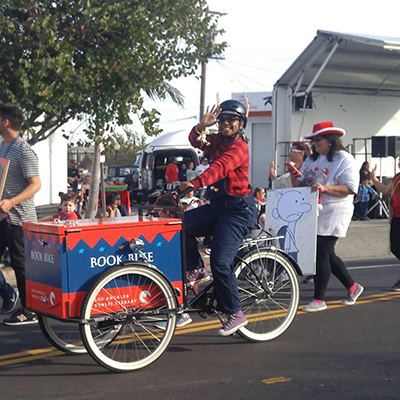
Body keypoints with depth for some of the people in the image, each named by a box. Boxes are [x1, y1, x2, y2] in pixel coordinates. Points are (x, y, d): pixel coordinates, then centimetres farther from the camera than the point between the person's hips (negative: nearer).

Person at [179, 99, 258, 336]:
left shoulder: (239, 147, -15)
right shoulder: (218, 141, 10)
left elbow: (220, 167, -32)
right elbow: (196, 141, -3)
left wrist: (195, 183, -46)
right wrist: (202, 125, -23)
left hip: (238, 210, -8)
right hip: (218, 206, 8)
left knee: (220, 262, -15)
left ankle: (235, 314, -2)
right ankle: (198, 270, 7)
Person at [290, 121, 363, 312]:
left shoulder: (345, 160, -7)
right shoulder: (311, 160, 16)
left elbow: (350, 188, -16)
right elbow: (300, 186, 18)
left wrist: (324, 188, -26)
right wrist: (294, 179, -5)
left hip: (332, 214, -8)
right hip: (312, 214, 8)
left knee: (322, 254, -9)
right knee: (327, 255, 12)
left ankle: (319, 300, -2)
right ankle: (352, 287, 30)